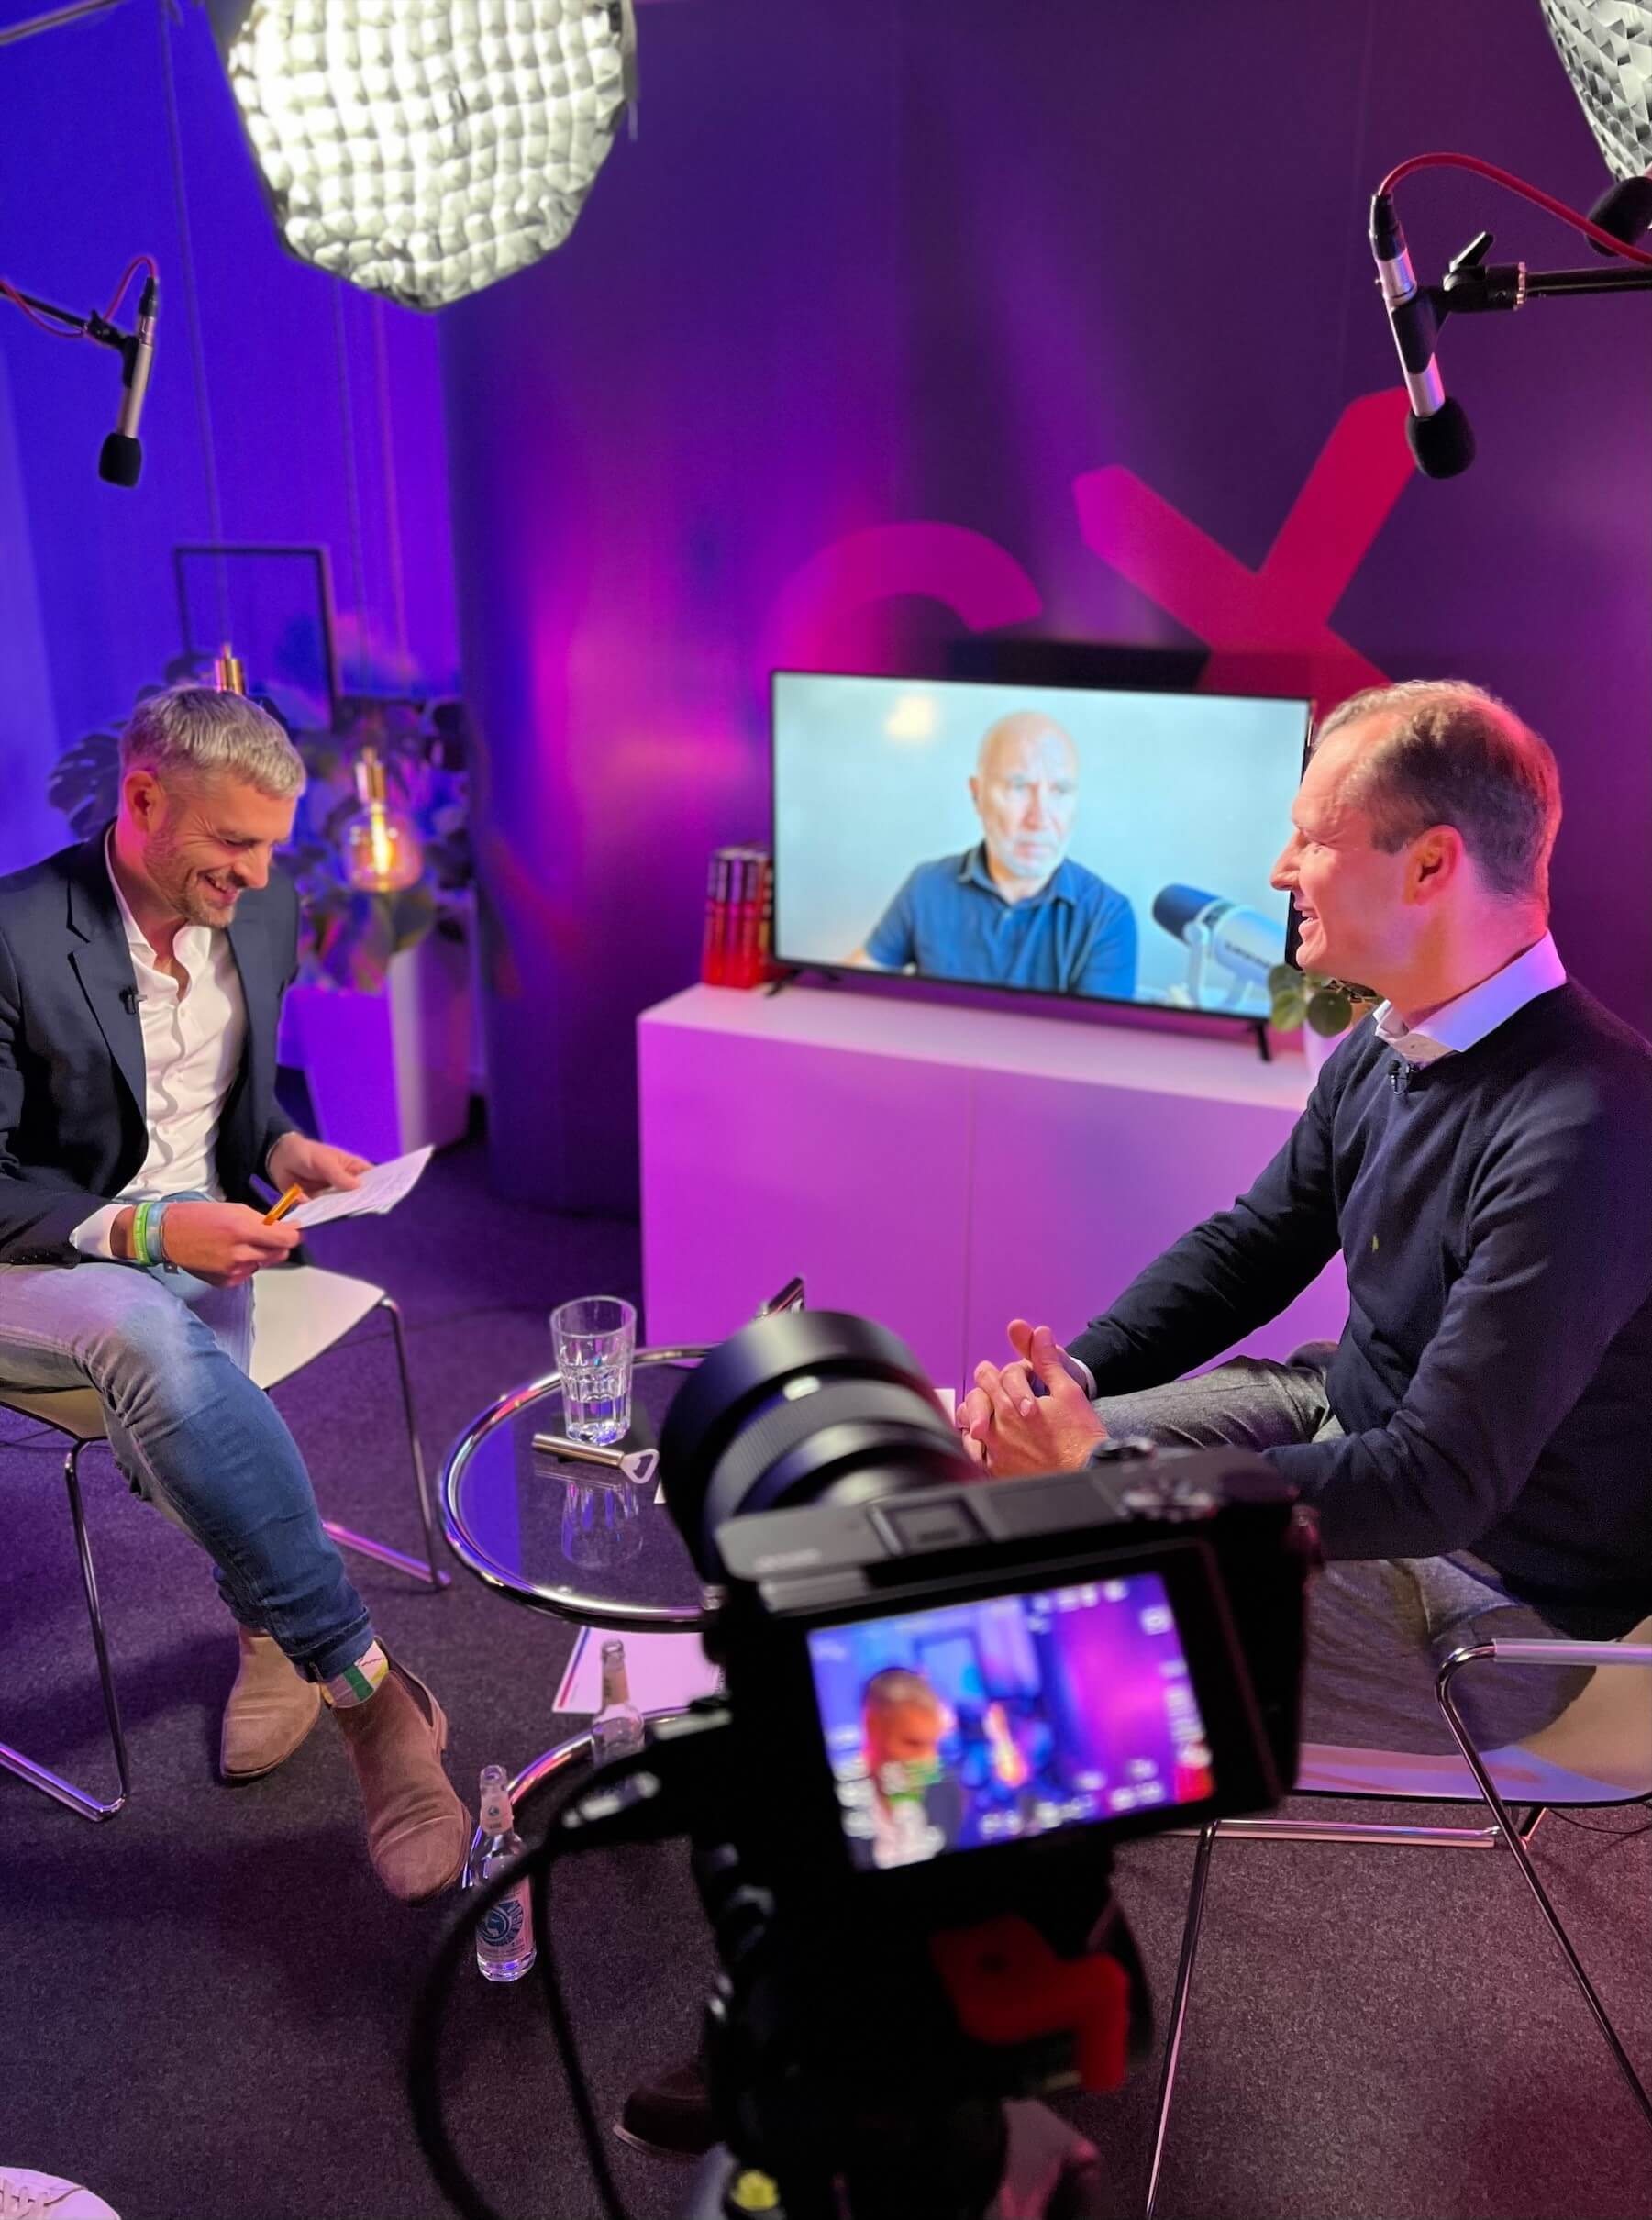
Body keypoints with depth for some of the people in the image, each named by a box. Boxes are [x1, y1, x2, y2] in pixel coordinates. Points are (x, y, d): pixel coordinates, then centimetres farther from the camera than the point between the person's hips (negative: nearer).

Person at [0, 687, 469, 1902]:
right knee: (153, 1338, -37)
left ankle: (276, 1622, -4)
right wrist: (140, 1230, -25)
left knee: (165, 1379, -31)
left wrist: (283, 1146, -3)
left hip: (204, 1241, 4)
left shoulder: (266, 913, 2)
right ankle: (368, 1684, -30)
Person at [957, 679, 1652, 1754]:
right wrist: (1069, 1375, -7)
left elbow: (1441, 1483, -31)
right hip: (1348, 1416, 8)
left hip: (1486, 1588, -8)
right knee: (1000, 1467, 4)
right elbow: (1251, 1244, 9)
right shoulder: (1386, 1045, -2)